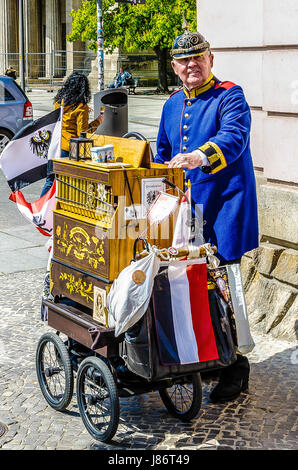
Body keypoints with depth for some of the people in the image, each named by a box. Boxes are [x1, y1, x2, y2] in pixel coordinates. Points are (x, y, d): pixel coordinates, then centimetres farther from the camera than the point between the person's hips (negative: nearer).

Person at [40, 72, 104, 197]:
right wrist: (97, 122, 0)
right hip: (68, 149, -6)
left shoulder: (58, 101, 6)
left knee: (50, 179, 13)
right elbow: (82, 132, -12)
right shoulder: (81, 107, -12)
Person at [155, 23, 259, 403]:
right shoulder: (173, 104, 16)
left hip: (223, 207, -6)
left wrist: (200, 156, -42)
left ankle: (234, 365, 10)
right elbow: (163, 155, 27)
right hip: (183, 208, 7)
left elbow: (234, 137, -25)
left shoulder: (230, 96, -6)